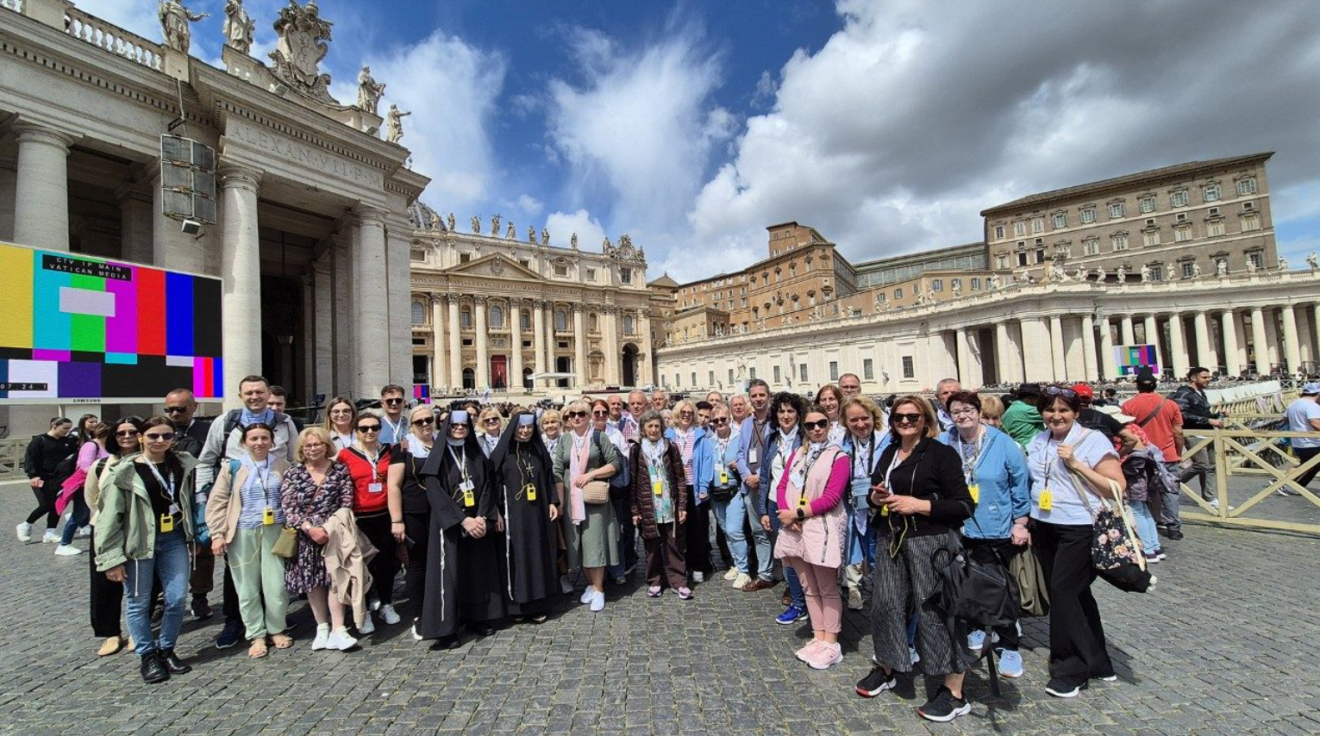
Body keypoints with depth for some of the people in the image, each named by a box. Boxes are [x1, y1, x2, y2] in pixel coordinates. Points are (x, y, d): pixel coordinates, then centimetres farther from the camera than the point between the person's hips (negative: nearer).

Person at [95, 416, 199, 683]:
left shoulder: (183, 465, 2)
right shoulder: (125, 472, -10)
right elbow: (109, 517, -10)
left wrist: (195, 535, 8)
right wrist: (112, 558, -12)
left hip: (174, 541, 3)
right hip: (139, 544, -3)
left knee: (177, 599, 4)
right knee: (139, 602, 10)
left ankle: (166, 650, 24)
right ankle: (148, 656, 26)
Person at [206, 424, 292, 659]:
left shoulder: (282, 466, 3)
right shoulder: (233, 468, 1)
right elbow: (216, 502, 3)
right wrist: (217, 534, -3)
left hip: (275, 532, 0)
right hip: (243, 533, 0)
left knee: (276, 584, 1)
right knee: (248, 587, 8)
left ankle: (277, 629, 20)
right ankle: (256, 635, 22)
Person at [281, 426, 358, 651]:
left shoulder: (340, 469, 1)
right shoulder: (293, 474, 4)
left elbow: (346, 503, -2)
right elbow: (288, 508, -4)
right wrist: (310, 528, -15)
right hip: (305, 536, 2)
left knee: (335, 577, -5)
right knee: (313, 581, 8)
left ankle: (338, 630, -1)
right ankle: (322, 627, 22)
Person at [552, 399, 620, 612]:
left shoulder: (598, 437, -1)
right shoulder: (564, 440, 6)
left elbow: (615, 463, -3)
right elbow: (557, 472, 2)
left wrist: (591, 474, -14)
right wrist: (559, 502, -4)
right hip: (572, 500, 3)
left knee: (594, 542, -3)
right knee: (578, 543, 8)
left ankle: (599, 589, 10)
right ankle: (592, 584, 25)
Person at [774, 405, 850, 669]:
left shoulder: (838, 457, -7)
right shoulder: (797, 454, 12)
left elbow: (831, 498, -15)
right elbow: (782, 485, 8)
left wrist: (797, 513, -15)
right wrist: (786, 513, -10)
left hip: (822, 528, -6)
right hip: (795, 528, 6)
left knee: (827, 589, 6)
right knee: (809, 587, 15)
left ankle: (831, 644, 19)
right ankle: (818, 638, 28)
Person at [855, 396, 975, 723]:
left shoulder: (941, 453, -7)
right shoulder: (888, 454, 12)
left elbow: (964, 505, -11)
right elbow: (875, 494, 23)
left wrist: (917, 504, -18)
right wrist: (876, 498, 0)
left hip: (930, 541, -6)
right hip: (891, 540, 6)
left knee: (935, 609, 0)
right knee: (885, 603, 11)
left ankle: (954, 693, 18)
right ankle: (885, 669, 32)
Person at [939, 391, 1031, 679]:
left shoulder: (1003, 443, -7)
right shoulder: (942, 444, -5)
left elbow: (1020, 484, -1)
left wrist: (1020, 523, -1)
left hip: (998, 531, -2)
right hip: (958, 531, 2)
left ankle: (1009, 646, 25)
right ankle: (977, 626, 39)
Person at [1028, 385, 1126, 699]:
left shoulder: (1093, 440, -9)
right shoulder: (1038, 442, 8)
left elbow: (1118, 487, -13)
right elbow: (1030, 482, 17)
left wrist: (1077, 464, -21)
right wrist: (1025, 521, 11)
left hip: (1079, 530, -6)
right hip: (1043, 529, 6)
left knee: (1062, 592, -5)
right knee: (1075, 594, 15)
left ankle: (1070, 669, 12)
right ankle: (1095, 662, 31)